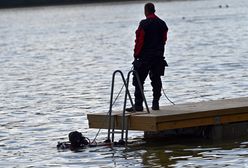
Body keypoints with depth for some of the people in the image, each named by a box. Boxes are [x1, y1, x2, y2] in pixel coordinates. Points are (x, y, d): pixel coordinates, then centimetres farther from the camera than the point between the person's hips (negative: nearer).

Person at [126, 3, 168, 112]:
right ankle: (156, 104, 11)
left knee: (139, 81, -3)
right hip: (158, 57, 6)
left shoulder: (144, 24, -13)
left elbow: (139, 41, -12)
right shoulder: (162, 24, 7)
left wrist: (136, 55, -4)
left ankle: (138, 105, -8)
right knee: (156, 80, 11)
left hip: (145, 57, -6)